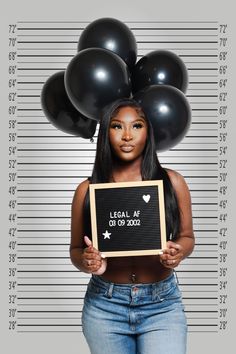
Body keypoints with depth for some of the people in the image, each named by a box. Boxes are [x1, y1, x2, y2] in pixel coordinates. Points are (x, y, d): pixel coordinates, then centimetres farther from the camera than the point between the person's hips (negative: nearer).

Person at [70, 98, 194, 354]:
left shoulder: (171, 182, -2)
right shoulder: (87, 189, -3)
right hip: (104, 306, 1)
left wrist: (179, 252, -14)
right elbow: (76, 250, 6)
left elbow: (187, 236, 8)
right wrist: (86, 261, -16)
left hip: (162, 304, 0)